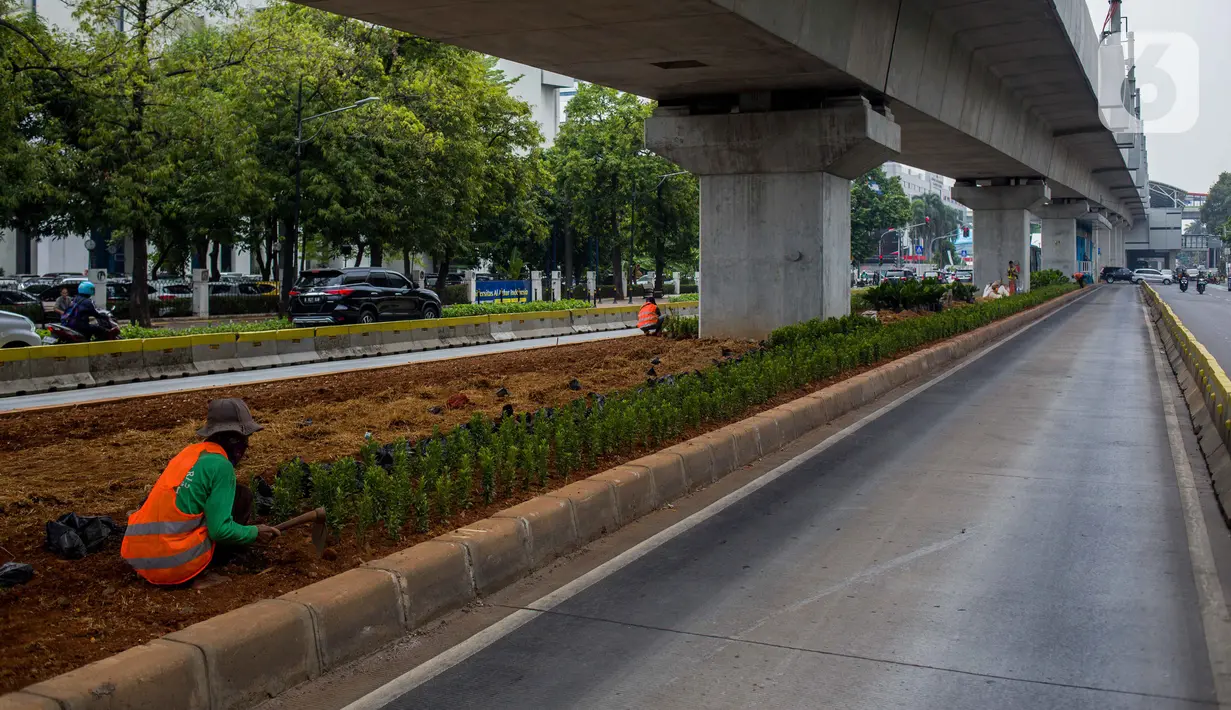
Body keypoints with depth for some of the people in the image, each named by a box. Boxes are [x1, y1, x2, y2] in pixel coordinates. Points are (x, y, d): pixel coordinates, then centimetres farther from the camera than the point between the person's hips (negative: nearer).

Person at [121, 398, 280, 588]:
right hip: (176, 566, -8)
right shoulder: (221, 465, -8)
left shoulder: (191, 452, 15)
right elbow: (220, 530, -13)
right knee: (242, 496, 4)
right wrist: (255, 533, 6)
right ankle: (196, 575, 3)